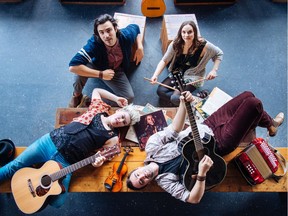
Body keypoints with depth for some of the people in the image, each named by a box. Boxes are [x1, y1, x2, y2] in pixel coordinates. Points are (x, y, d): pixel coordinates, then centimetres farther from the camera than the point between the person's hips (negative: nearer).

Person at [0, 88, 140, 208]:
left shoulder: (112, 137, 2)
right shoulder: (98, 109, 8)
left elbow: (99, 155, 1)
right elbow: (96, 90, 23)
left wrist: (98, 162, -23)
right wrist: (116, 99, 15)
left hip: (65, 162, -2)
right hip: (51, 141, 2)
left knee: (57, 202, -11)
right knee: (14, 166, 2)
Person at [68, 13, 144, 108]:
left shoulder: (126, 36, -27)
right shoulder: (94, 43, -36)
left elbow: (135, 27, 0)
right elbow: (73, 66, -45)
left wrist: (140, 48, -14)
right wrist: (101, 74, -41)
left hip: (116, 71, 3)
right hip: (97, 68, -2)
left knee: (129, 98, -17)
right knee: (81, 68, -36)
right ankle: (77, 95, -4)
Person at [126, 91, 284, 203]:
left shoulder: (151, 145, -9)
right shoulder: (165, 179, -18)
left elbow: (174, 129, -12)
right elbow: (193, 199, -21)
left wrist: (183, 103, -29)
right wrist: (202, 173, -40)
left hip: (207, 126, 5)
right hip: (220, 142, -5)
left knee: (247, 95, 6)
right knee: (254, 104, -12)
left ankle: (269, 123, 38)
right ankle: (271, 125, 24)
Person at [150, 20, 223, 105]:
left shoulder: (203, 45, -20)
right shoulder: (176, 44, -12)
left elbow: (219, 54, -3)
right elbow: (164, 61, -7)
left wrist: (214, 70, -15)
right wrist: (155, 75, -21)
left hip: (193, 77, -5)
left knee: (175, 98, -27)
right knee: (160, 91, -15)